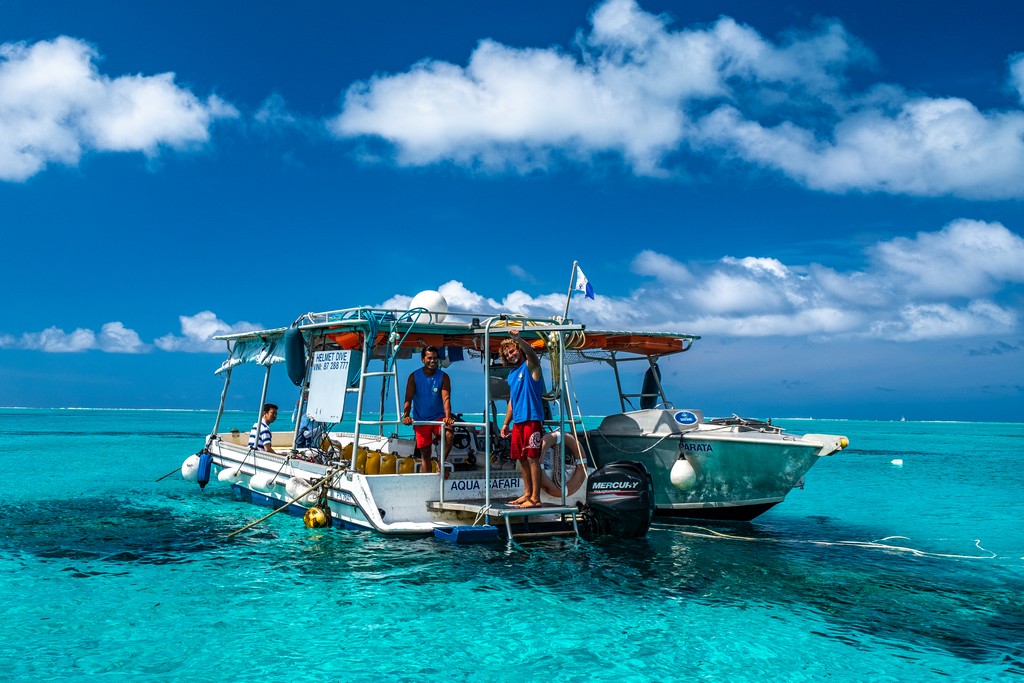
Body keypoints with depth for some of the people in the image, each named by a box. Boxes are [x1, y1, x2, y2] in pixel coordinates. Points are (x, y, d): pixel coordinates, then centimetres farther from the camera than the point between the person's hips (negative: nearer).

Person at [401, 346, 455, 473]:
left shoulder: (443, 377, -4)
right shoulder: (414, 376, -3)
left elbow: (446, 398, -14)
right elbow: (408, 398, -9)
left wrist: (448, 417, -30)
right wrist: (406, 416, -25)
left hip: (439, 417, 0)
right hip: (420, 420, 1)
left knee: (449, 435, -30)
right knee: (425, 454, 4)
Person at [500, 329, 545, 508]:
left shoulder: (530, 366, -2)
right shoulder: (511, 374, 19)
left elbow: (531, 353, -26)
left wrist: (518, 339, -42)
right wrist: (506, 423, 21)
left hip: (532, 419, -8)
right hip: (517, 421, 8)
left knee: (532, 458, -9)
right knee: (522, 458, 11)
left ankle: (535, 498, -8)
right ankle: (527, 493, 20)